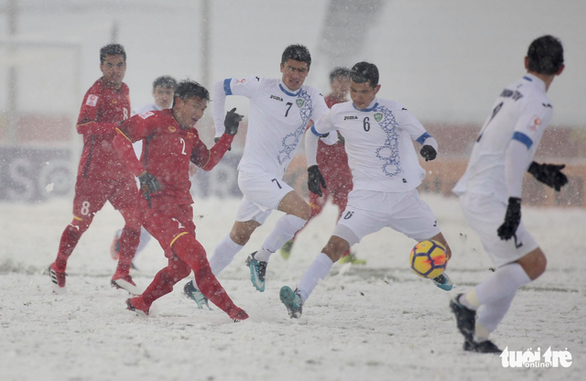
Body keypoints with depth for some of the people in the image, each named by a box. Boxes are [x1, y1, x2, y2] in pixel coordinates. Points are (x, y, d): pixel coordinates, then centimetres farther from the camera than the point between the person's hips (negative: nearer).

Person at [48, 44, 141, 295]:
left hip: (121, 169, 7)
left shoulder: (123, 90, 13)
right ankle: (58, 268, 20)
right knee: (82, 222, 0)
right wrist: (117, 126, -35)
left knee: (135, 218, -3)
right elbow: (83, 126, -27)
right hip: (96, 168, -7)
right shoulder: (97, 92, -12)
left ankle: (122, 274, 5)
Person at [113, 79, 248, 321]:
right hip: (157, 203, -9)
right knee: (195, 254, -19)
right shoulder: (157, 120, -5)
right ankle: (229, 309, -22)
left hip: (181, 206, 9)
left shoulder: (190, 134, 19)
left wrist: (229, 133, 17)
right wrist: (142, 173, -21)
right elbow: (120, 139, -13)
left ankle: (141, 304, 26)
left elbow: (207, 162, 27)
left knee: (181, 267, 11)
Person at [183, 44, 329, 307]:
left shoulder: (311, 98, 5)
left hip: (273, 178, 6)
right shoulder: (262, 87, -5)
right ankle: (261, 258, -7)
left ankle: (197, 285, 25)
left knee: (240, 236, 13)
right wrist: (220, 128, 6)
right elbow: (220, 87, 7)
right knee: (301, 210, -23)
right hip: (254, 171, -6)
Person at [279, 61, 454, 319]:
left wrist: (429, 148, -23)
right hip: (367, 198, -1)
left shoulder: (393, 111, -2)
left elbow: (425, 138, 0)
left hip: (404, 197, 1)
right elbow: (312, 134, 21)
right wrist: (312, 168, 12)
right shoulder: (339, 113, 2)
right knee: (336, 244, -24)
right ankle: (299, 298, -30)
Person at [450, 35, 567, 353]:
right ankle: (468, 303, -11)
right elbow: (515, 151, -24)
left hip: (472, 192, 9)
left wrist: (536, 170, 30)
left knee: (513, 268, 13)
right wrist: (514, 204, -27)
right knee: (533, 263, -9)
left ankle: (478, 336, 9)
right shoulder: (538, 105, -12)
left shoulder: (512, 91, 14)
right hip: (489, 197, -9)